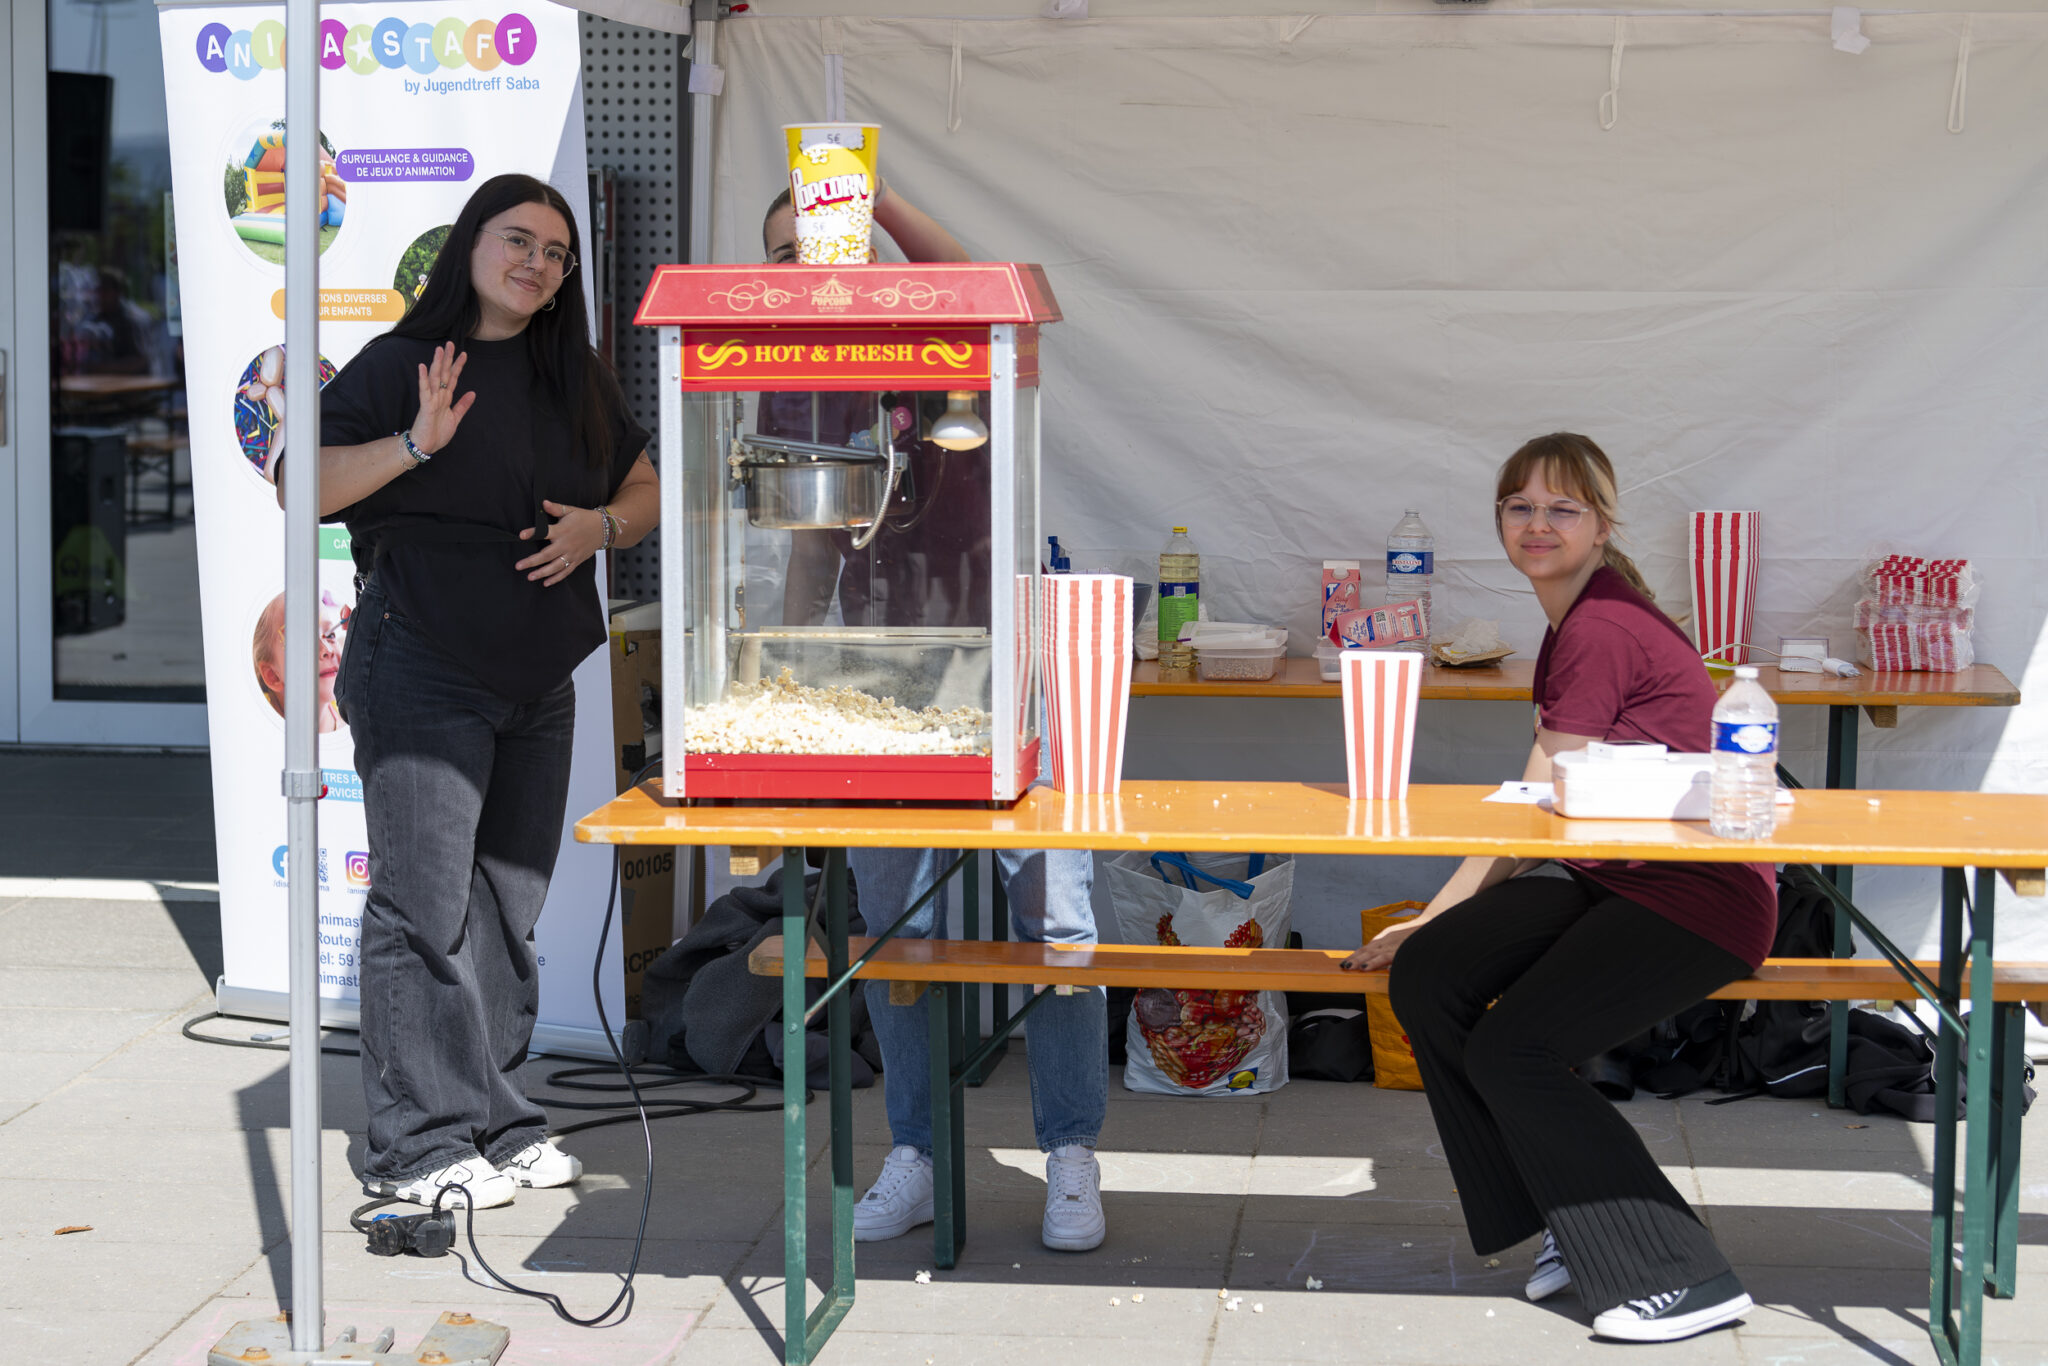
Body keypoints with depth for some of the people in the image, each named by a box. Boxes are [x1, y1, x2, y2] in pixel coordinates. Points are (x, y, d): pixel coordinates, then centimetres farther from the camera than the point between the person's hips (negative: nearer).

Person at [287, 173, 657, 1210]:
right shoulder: (401, 364, -3)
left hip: (539, 678, 6)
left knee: (510, 905, 10)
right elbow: (302, 485, -10)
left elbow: (646, 491, 20)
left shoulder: (575, 379, 14)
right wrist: (418, 442, -21)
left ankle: (499, 1125, 19)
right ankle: (421, 1144, -2)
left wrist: (599, 525, -1)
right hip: (420, 670, -6)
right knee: (426, 902, -8)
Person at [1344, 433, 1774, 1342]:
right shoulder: (1574, 625, 17)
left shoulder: (1599, 629, -15)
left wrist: (1434, 915, -7)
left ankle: (1686, 1282, -8)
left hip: (1698, 897, -9)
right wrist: (1435, 925, 8)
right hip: (1613, 888, 9)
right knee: (1427, 978, -5)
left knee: (1513, 1049, -18)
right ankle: (1572, 1228, 5)